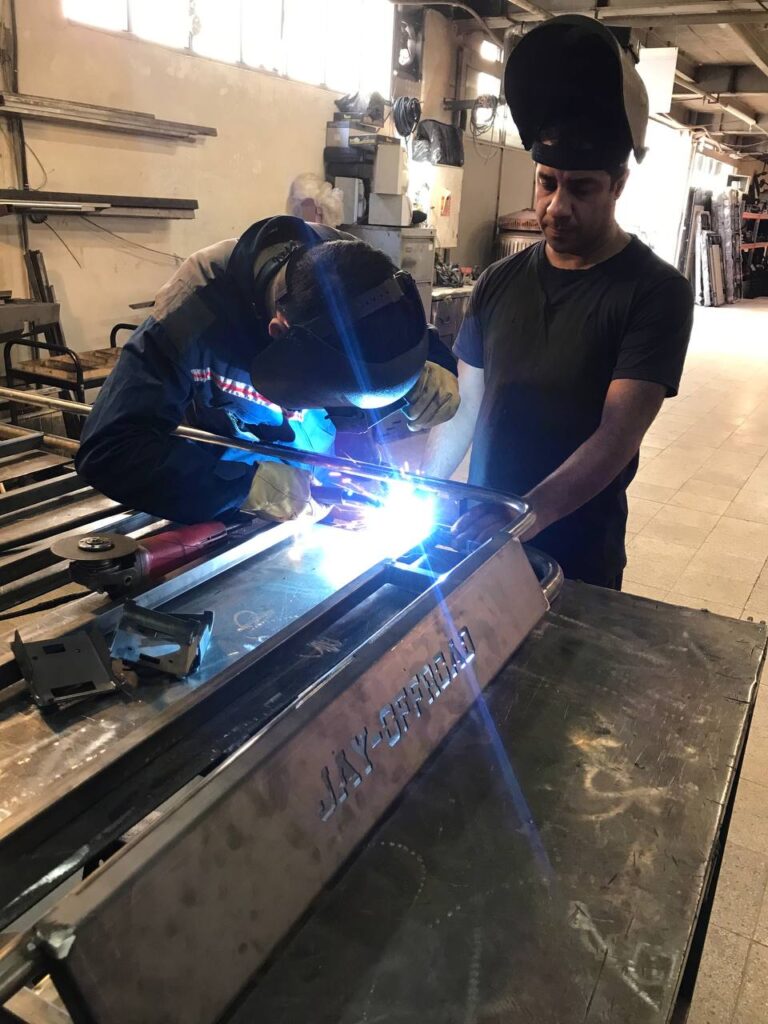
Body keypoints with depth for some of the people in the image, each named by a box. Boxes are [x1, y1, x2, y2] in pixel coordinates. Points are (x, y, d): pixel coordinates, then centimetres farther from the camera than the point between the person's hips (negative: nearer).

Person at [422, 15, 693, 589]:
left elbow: (618, 436, -20)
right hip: (480, 539, 4)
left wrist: (526, 517, -34)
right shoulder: (500, 282, 3)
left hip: (577, 557, -4)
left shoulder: (656, 292, -11)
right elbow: (465, 407, 4)